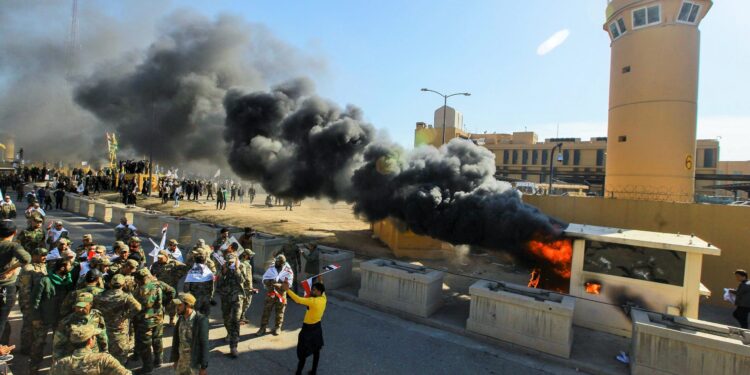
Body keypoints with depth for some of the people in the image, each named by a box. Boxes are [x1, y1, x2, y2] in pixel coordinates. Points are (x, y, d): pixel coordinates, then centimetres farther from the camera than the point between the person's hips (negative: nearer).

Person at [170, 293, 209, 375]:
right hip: (181, 361, 7)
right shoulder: (181, 319, 0)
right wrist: (175, 359, 13)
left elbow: (204, 344, -19)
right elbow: (176, 340, 10)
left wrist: (203, 367, -16)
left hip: (195, 363, -6)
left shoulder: (201, 320, -22)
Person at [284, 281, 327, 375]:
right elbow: (323, 291, 16)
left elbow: (298, 300, -41)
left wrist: (287, 290, -45)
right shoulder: (323, 299, -8)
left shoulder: (313, 301, -31)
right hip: (317, 327, 8)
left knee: (302, 353, 8)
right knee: (316, 351, 20)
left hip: (308, 329, -8)